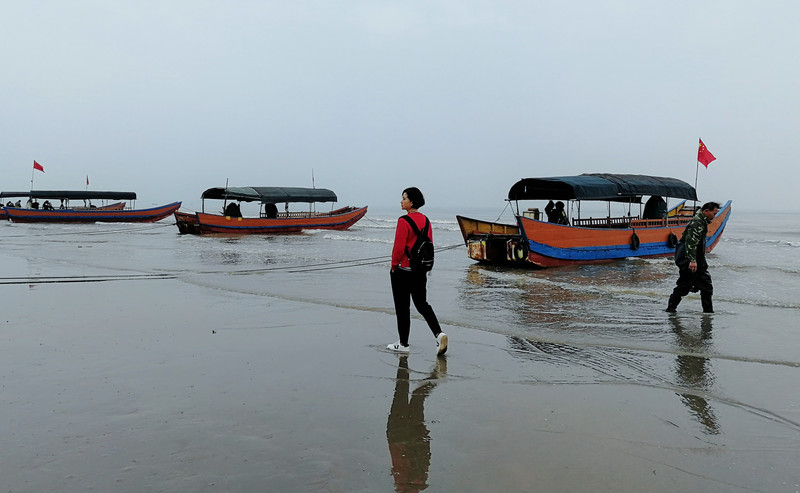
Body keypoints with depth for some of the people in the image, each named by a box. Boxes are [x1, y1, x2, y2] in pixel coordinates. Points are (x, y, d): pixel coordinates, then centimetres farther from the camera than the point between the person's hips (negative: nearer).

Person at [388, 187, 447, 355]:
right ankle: (439, 333, -3)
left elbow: (399, 247, -19)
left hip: (403, 270, -7)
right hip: (420, 270, 7)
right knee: (422, 304, 15)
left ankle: (403, 344, 14)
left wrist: (394, 265, -5)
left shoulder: (404, 221, -17)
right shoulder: (425, 220, 6)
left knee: (402, 308, 5)